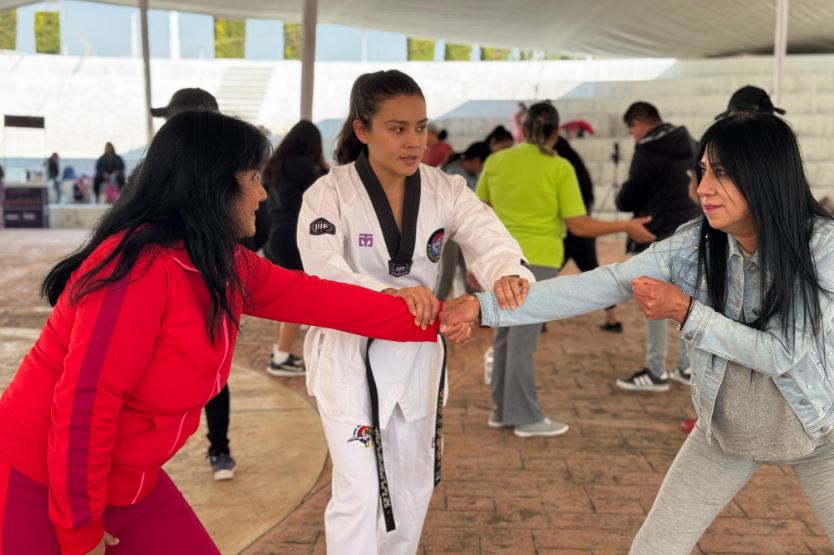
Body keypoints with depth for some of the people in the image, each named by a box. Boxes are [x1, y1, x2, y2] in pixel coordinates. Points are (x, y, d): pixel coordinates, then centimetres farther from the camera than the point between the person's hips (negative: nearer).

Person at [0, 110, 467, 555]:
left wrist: (429, 320, 9)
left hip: (129, 485, 8)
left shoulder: (226, 267, 1)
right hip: (42, 487, -8)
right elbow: (82, 406, -26)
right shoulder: (139, 268, -27)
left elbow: (319, 298, 6)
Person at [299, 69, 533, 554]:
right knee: (359, 493, -5)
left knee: (412, 488, 19)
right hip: (349, 355, -4)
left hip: (416, 354, 5)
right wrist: (390, 294, -47)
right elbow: (324, 273, -28)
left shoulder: (446, 190, -3)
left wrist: (507, 273, -43)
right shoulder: (329, 195, -14)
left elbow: (487, 236, -18)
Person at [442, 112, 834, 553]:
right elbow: (597, 285, -21)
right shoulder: (693, 244, -15)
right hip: (725, 428, 2)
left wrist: (686, 313, -29)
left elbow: (784, 354, -25)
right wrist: (485, 305, -27)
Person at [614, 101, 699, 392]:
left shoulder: (648, 150, -13)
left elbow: (628, 198, -10)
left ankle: (655, 372, 5)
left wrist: (621, 197, 9)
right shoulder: (691, 146, 12)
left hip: (659, 237, -8)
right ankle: (687, 367, 19)